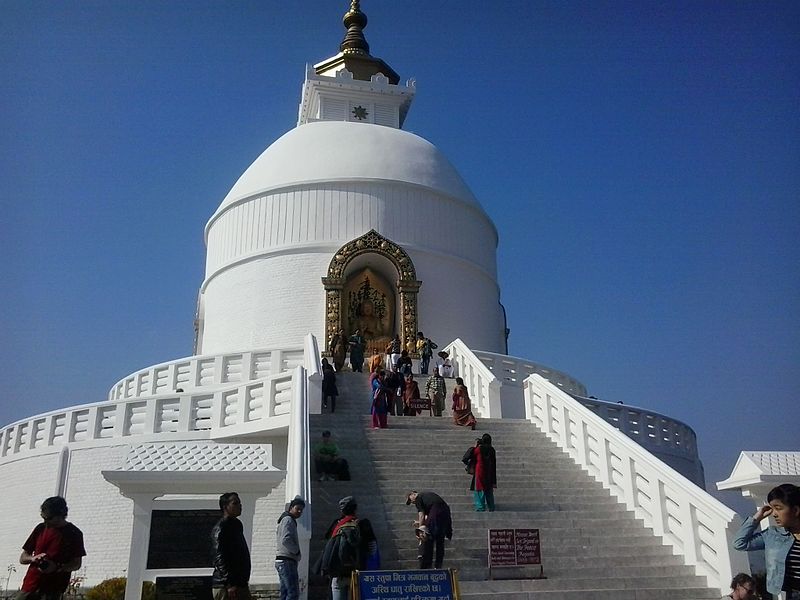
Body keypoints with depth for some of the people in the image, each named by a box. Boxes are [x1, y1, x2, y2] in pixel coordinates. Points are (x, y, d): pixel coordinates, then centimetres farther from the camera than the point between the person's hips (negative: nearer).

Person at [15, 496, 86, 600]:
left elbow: (77, 563, 1)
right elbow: (22, 558, 16)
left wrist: (57, 567, -16)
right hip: (29, 586, 5)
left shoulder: (74, 533, 0)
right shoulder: (40, 528, 11)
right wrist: (33, 558, -7)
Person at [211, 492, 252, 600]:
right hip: (224, 586, -9)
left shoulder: (236, 525, 16)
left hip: (240, 584, 9)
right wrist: (229, 585, -23)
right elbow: (220, 559, -19)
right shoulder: (220, 528, -12)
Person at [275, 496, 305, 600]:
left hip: (282, 562, 10)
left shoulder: (286, 520, 23)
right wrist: (297, 551, -10)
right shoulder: (288, 520, -9)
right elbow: (285, 540, -22)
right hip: (287, 561, -10)